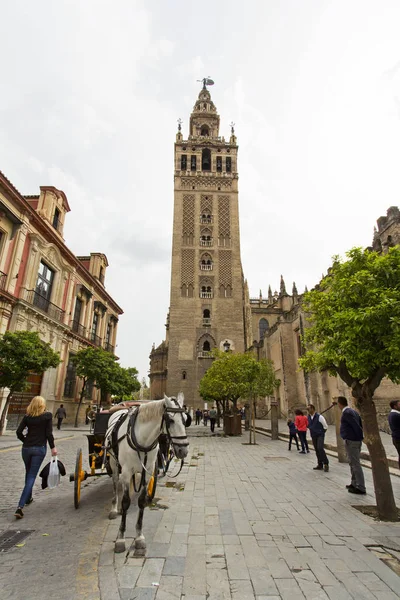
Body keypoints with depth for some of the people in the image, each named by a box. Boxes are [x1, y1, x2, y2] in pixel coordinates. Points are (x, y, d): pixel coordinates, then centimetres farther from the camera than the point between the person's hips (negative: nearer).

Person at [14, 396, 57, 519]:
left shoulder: (27, 416, 1)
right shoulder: (48, 415, -7)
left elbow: (19, 432, -2)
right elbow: (49, 433, -10)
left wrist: (26, 441, 14)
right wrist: (53, 447, 0)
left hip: (26, 448, 4)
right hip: (39, 449, -4)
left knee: (28, 474, 25)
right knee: (31, 477, 1)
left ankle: (28, 497, 40)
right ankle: (20, 507, -9)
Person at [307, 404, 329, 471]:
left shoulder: (319, 416, -17)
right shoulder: (309, 417, 2)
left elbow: (325, 426, -9)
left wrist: (321, 432, -2)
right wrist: (312, 431, 11)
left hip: (320, 435, -6)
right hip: (313, 436, 6)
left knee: (320, 448, -20)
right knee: (317, 450, 10)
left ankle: (326, 463, -5)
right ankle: (320, 465, 21)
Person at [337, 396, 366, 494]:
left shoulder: (346, 413, -18)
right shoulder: (353, 411, 11)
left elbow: (356, 426, -22)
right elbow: (361, 424, 11)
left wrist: (361, 437, -10)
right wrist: (361, 437, 10)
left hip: (351, 441, -10)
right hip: (356, 440, 10)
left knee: (355, 464, -1)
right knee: (353, 463, 20)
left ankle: (361, 488, 6)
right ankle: (354, 484, 31)